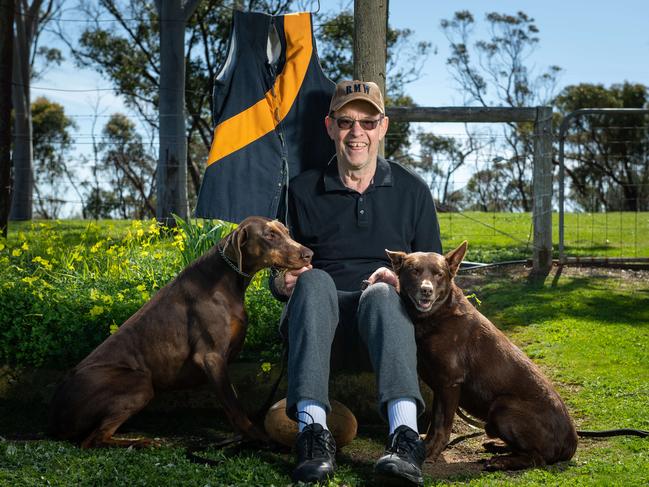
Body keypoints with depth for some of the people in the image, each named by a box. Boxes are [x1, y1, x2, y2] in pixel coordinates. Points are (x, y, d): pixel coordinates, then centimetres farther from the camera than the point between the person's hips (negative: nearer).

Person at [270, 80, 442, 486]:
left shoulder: (411, 189, 13)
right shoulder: (303, 190, 12)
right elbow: (280, 274, 15)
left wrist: (405, 280, -10)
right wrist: (282, 282, -10)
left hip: (389, 316, 0)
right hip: (320, 322, 0)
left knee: (381, 294, -36)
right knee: (314, 281, -34)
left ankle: (404, 436, -56)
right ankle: (312, 430, -48)